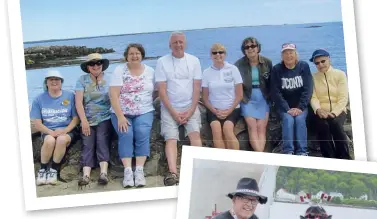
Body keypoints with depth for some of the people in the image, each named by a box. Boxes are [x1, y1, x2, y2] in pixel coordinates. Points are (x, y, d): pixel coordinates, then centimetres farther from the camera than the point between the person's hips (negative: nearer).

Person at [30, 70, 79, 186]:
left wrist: (65, 130, -17)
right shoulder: (39, 99, 3)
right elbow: (37, 123, 0)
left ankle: (53, 170, -17)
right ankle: (42, 169, -12)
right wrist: (51, 132, -18)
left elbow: (76, 118, 2)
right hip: (48, 131, 1)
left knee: (62, 140, -35)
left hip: (67, 130, -1)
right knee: (49, 140, -34)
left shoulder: (70, 96, 1)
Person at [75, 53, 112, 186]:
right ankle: (86, 175, -27)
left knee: (102, 141, -21)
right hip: (88, 120, 1)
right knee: (87, 144, -14)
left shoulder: (109, 80, 8)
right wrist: (84, 121, -10)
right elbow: (78, 102, -1)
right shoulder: (82, 80, 7)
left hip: (104, 119, -1)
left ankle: (104, 172, -33)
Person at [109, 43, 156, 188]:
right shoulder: (119, 70, 1)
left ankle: (139, 171, -27)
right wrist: (120, 116, -17)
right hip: (122, 113, -1)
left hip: (144, 112, 1)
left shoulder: (150, 71, 9)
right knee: (126, 135, -27)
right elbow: (113, 95, -8)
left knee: (142, 133, -27)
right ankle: (128, 171, -28)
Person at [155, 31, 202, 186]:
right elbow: (162, 91, -4)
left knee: (195, 133, -20)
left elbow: (196, 88, 2)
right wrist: (174, 112, -10)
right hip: (169, 108, -1)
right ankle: (173, 173, -32)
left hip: (190, 107, 1)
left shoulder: (194, 61, 5)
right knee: (171, 138, -17)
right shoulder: (162, 62, -1)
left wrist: (190, 111, -8)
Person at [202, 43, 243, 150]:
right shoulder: (206, 72, 5)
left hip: (232, 109, -1)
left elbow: (239, 95, 2)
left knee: (227, 128, -30)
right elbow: (205, 98, 8)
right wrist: (215, 111, -8)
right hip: (214, 110, 1)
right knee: (216, 129, -29)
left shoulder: (233, 69, 1)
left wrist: (228, 111, -9)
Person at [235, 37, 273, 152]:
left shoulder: (267, 62, 1)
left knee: (261, 128, -8)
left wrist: (269, 97, 1)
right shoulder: (239, 64, -3)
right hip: (247, 99, -1)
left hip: (263, 99, 1)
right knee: (252, 127, -13)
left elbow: (271, 82, 8)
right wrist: (242, 98, -6)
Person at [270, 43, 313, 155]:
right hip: (284, 106, 0)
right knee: (288, 119, -27)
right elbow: (276, 92, -7)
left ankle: (302, 152, -28)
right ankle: (288, 152, -30)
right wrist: (287, 109, -18)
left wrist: (300, 107, -18)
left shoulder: (304, 66, -2)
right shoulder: (276, 69, -3)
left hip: (301, 105, 0)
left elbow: (308, 89, -7)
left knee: (300, 119, -26)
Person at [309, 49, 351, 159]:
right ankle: (330, 158, -21)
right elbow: (313, 97, -1)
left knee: (335, 123, -34)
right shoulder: (313, 77, 10)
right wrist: (318, 109, -23)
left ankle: (344, 158, -21)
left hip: (337, 110, -1)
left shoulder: (340, 74, 6)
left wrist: (334, 113, -19)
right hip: (322, 112, 1)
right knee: (322, 125, -33)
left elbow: (343, 98, -4)